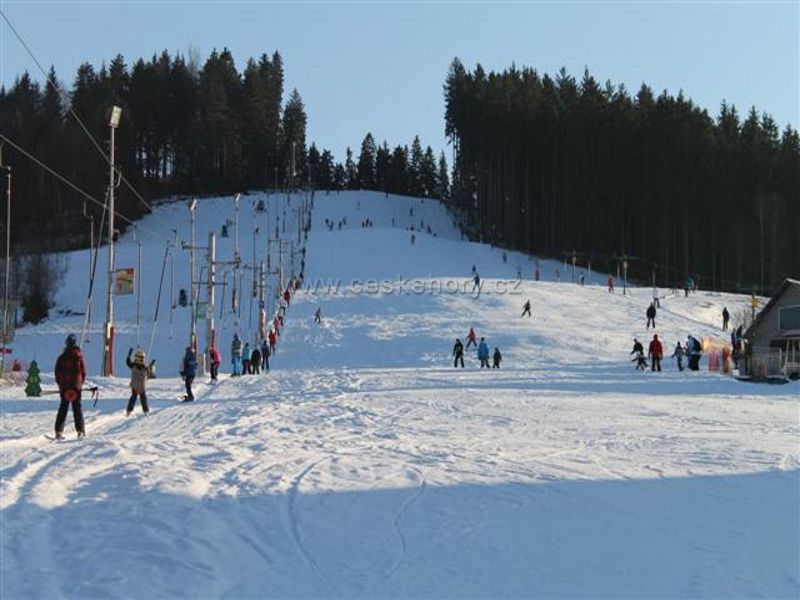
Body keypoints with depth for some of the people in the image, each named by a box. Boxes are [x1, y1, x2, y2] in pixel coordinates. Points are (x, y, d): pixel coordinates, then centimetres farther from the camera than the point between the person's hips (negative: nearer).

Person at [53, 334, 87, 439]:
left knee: (63, 409, 6)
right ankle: (80, 430, 0)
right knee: (77, 408, 6)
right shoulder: (79, 357, -4)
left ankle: (59, 431, -1)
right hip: (76, 386, -1)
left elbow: (57, 374, 0)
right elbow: (83, 372, 0)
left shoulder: (61, 358, -2)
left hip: (64, 387, 1)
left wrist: (60, 384, 11)